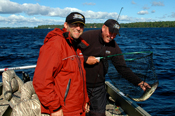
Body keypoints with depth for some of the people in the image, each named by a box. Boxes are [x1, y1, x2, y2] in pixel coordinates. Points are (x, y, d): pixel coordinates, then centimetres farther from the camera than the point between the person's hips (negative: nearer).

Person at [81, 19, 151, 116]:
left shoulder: (113, 47, 0)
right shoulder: (87, 36, -12)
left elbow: (122, 68, 0)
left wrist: (139, 82, -7)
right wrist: (86, 59, -22)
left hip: (98, 87, 3)